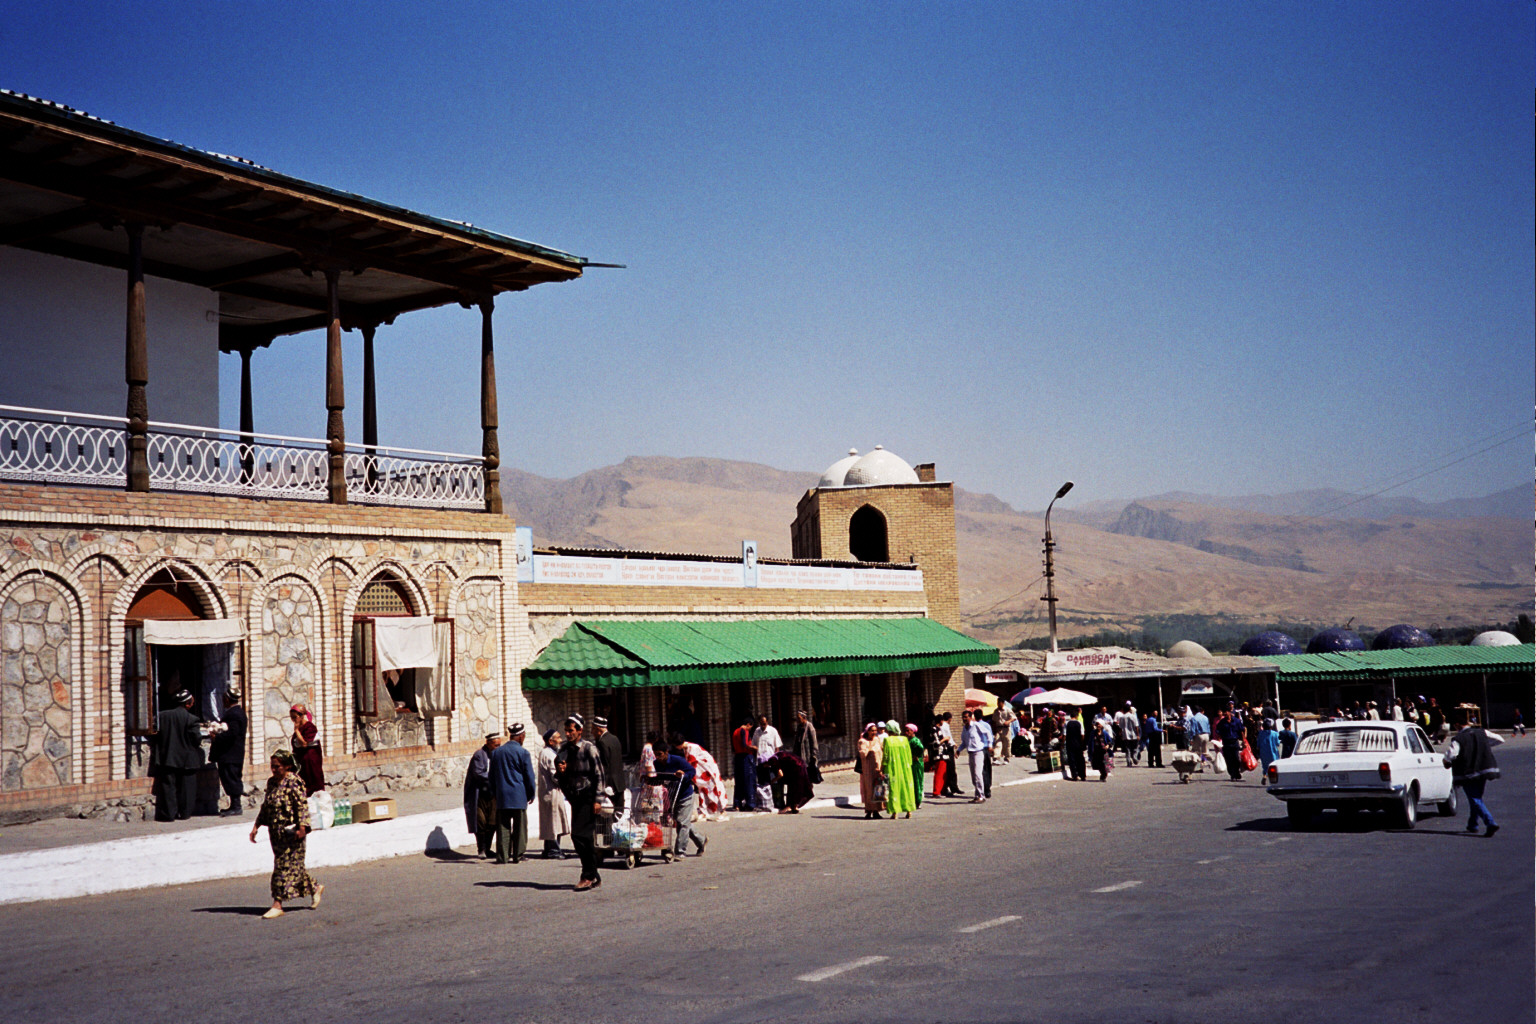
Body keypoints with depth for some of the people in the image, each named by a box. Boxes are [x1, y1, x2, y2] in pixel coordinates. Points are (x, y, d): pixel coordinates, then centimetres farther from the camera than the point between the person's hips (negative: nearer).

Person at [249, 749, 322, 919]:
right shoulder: (272, 782, 11)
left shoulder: (294, 782, -12)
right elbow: (265, 807, 19)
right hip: (276, 832, 8)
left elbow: (302, 805, -16)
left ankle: (277, 904, -6)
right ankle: (315, 887, 31)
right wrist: (256, 826, 15)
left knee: (285, 866, -6)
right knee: (293, 866, 14)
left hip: (291, 833, -8)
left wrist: (301, 828, -22)